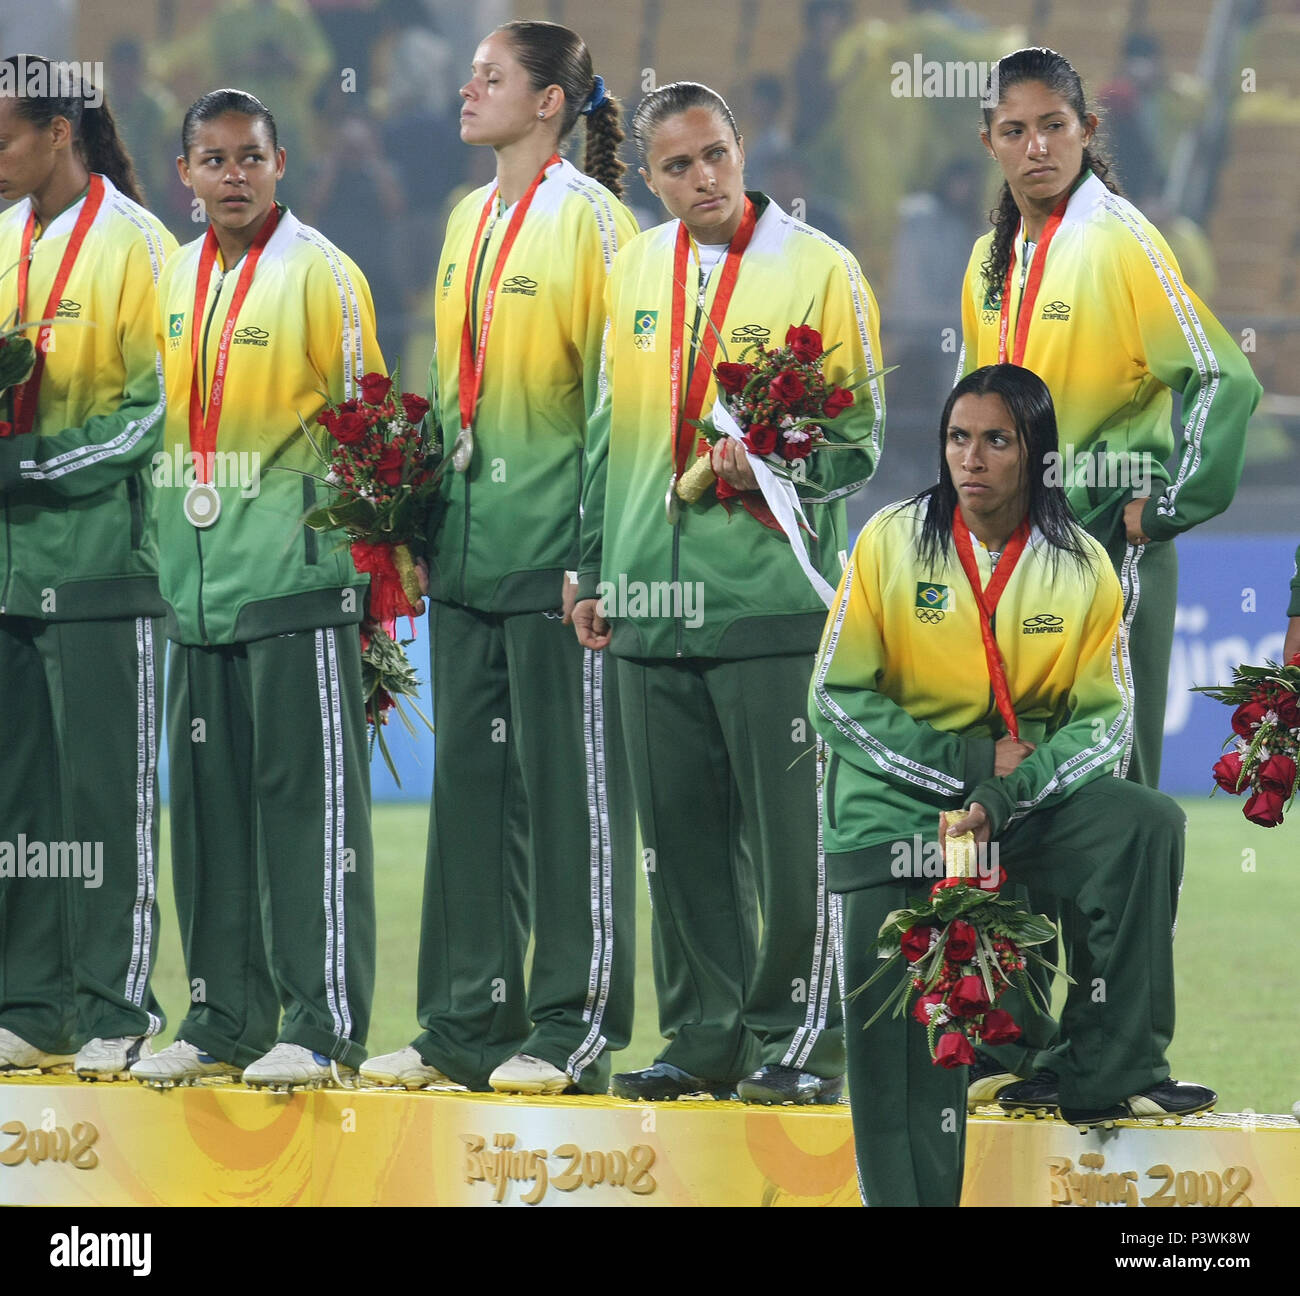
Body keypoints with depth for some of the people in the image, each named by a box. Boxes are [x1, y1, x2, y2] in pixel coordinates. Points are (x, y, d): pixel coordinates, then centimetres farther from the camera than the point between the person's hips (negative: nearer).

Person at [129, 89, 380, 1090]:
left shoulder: (319, 274, -5)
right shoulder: (174, 279, 14)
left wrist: (360, 546, -6)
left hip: (297, 580, -7)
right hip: (197, 584, 7)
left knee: (308, 797, -6)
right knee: (210, 801, 8)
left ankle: (324, 1025, -5)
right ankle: (223, 1022, 14)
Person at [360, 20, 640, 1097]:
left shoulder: (588, 218, -8)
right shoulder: (470, 221, 15)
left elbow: (616, 391, -12)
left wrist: (597, 548, -16)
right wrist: (425, 527, 17)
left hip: (556, 553, -8)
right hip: (468, 553, 8)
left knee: (569, 785, -3)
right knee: (472, 784, 9)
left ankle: (573, 1029, 1)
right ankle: (468, 1024, 14)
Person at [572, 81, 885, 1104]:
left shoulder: (817, 269, -2)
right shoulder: (632, 275, 13)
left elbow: (857, 438, -2)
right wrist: (596, 572, 17)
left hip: (773, 596, -5)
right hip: (653, 601, 5)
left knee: (789, 833, -4)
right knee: (682, 835, 7)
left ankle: (799, 1040, 2)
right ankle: (706, 1037, 14)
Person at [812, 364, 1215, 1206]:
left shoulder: (1080, 567, -2)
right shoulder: (893, 543, -7)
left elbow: (1105, 718, -3)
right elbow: (838, 698, -7)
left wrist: (1010, 791, -20)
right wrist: (970, 766, -15)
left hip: (1030, 795, 1)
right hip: (898, 803, -1)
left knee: (1145, 824, -26)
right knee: (907, 1053, -8)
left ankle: (1113, 1072, -20)